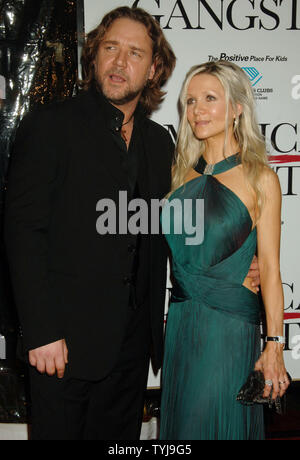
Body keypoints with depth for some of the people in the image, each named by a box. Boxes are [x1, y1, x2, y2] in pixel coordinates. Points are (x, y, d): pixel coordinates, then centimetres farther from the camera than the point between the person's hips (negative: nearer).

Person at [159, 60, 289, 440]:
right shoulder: (184, 173, 7)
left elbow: (269, 269, -9)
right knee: (180, 420, 16)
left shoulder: (260, 179, -7)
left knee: (217, 423, 6)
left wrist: (274, 346, -13)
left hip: (230, 323, -5)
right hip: (180, 320, 5)